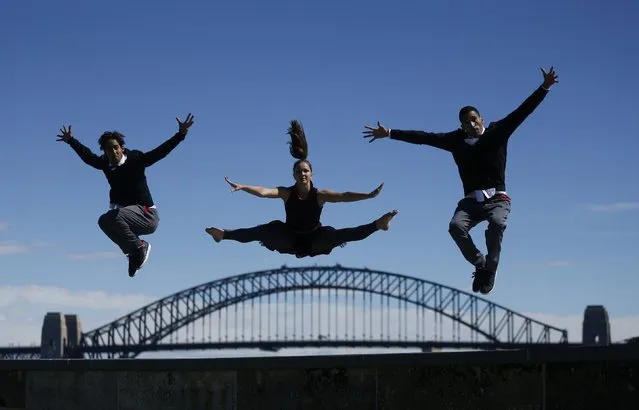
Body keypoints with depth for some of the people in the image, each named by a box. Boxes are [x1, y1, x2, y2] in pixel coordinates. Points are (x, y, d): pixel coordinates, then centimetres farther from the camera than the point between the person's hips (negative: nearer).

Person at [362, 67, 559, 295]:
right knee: (456, 226, -26)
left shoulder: (497, 132, 5)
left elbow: (521, 112, -2)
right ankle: (480, 264, -7)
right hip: (471, 200, 2)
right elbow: (424, 137, 9)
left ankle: (489, 268, -15)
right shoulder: (456, 140, 9)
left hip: (497, 198, -2)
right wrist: (389, 133, 8)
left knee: (496, 223, -34)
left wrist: (544, 88, -12)